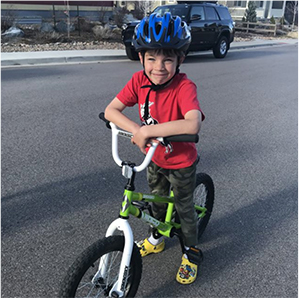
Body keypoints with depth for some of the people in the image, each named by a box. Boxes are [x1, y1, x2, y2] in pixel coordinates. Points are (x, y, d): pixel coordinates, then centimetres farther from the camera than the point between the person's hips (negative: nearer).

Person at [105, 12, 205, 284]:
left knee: (184, 208, 14)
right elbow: (110, 110, -19)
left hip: (181, 162, -5)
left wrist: (148, 131, -46)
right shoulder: (139, 81, -16)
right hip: (155, 158, 5)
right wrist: (137, 130, -34)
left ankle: (191, 252, 40)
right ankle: (156, 239, 53)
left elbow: (193, 124, -48)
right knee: (157, 199, 26)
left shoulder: (185, 87, -31)